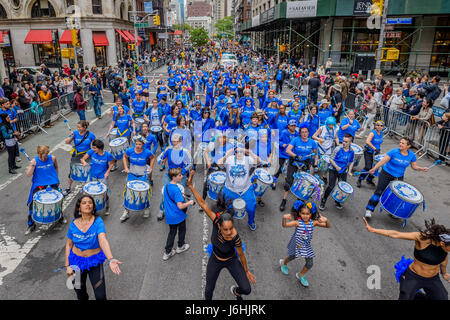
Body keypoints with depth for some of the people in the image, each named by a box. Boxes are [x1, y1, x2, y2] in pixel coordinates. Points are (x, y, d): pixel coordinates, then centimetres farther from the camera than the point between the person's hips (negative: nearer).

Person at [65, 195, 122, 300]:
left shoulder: (98, 221, -21)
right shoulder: (74, 224, -11)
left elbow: (103, 241, -35)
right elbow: (69, 244, 1)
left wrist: (110, 259, -51)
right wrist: (67, 266, -2)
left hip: (94, 260, -2)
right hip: (77, 260, 3)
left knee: (100, 296, -1)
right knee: (80, 291, 22)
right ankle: (83, 298, 54)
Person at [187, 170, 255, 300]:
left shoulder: (235, 238, -35)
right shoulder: (216, 221, -33)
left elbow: (241, 255, -16)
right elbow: (203, 204, -33)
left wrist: (247, 272, -2)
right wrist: (191, 186, -37)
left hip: (232, 261, -1)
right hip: (215, 261, 2)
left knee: (247, 289, -2)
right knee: (209, 289, 14)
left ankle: (235, 290, 35)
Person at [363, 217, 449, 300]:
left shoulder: (445, 240, -16)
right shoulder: (423, 238, -30)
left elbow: (444, 257, 7)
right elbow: (395, 234, -33)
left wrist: (444, 273, 25)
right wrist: (372, 229, -39)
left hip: (432, 279, 4)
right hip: (413, 277, -4)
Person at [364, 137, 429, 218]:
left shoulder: (411, 155, -6)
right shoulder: (394, 152, -18)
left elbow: (414, 166, 6)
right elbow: (383, 161, -23)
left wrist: (421, 168, -15)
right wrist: (374, 169, -32)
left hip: (399, 177, 4)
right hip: (386, 174, -3)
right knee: (379, 192, -8)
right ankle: (369, 209, 1)